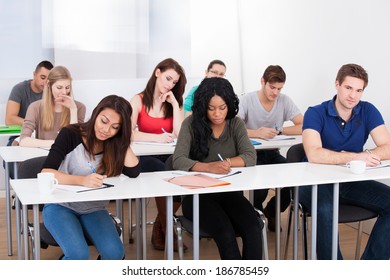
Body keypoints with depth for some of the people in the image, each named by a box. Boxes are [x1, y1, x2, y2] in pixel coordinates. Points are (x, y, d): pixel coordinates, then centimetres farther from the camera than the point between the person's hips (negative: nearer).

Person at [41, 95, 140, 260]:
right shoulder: (70, 134, -13)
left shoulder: (114, 145, 0)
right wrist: (82, 180, -39)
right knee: (78, 254, -28)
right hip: (60, 206, -3)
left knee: (114, 253, -22)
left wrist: (124, 140, -14)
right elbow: (46, 172, -24)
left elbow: (133, 172, -14)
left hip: (93, 210, 4)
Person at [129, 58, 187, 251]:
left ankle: (160, 229, -9)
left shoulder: (175, 103, 12)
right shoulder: (139, 100, 2)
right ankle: (167, 232, -15)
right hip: (144, 157, -3)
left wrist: (174, 103, -5)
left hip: (169, 156, 3)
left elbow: (181, 135, -6)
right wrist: (157, 137, -19)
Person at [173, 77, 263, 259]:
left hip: (230, 192, 3)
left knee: (253, 229, -26)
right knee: (225, 232, -30)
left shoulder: (236, 124, 6)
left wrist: (227, 162, -25)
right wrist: (209, 167, -33)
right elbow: (178, 161, -15)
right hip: (197, 195, -3)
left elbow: (250, 157, -5)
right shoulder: (191, 124, -3)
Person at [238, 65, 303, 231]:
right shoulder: (247, 100, -7)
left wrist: (278, 131, -14)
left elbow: (303, 127, -6)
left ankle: (270, 212, 9)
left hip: (273, 153, 4)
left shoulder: (284, 101, 2)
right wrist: (257, 133, -29)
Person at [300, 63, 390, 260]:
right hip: (317, 181, -4)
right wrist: (357, 157, -29)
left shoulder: (368, 111, -1)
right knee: (325, 209, -36)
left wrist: (367, 155, -28)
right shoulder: (315, 114, -12)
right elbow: (314, 154, -28)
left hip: (352, 180, 5)